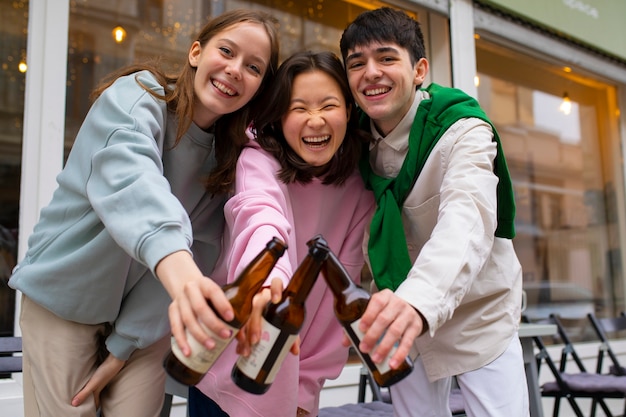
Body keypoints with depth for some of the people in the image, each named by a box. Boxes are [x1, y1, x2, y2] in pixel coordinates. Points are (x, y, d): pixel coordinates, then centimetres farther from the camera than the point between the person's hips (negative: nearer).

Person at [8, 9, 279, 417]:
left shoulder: (231, 155, -7)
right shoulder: (135, 98, -19)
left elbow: (199, 253, -9)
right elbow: (132, 182, -41)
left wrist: (122, 348, -12)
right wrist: (178, 268, -61)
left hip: (146, 310, 3)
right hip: (65, 295, -3)